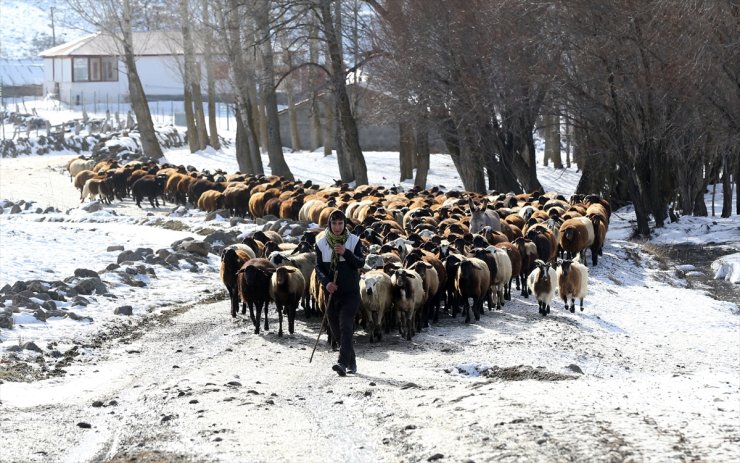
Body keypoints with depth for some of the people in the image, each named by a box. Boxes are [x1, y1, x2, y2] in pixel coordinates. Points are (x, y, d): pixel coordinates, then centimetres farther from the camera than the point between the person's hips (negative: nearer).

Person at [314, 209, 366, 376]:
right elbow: (318, 267, 1)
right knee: (336, 331, 8)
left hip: (351, 293, -3)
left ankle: (343, 363, -29)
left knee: (345, 326, -19)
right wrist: (326, 282, -17)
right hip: (332, 293, 3)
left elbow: (361, 263, -7)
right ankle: (351, 363, 23)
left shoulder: (354, 241, -1)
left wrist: (346, 253, -21)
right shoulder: (322, 243, 3)